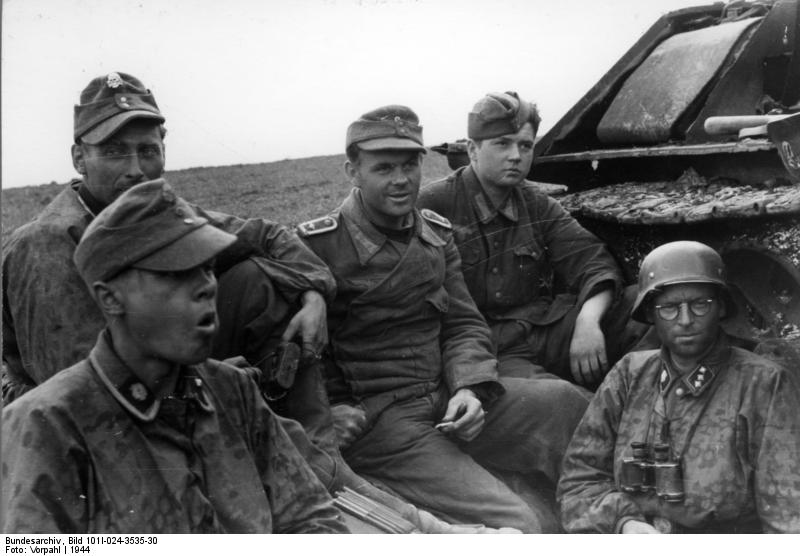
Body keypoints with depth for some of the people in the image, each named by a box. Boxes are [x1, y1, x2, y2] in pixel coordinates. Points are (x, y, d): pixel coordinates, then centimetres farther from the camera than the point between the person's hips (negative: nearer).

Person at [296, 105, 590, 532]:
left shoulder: (436, 234, 11)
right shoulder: (317, 245, -8)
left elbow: (463, 323, 9)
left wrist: (469, 389, -10)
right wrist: (331, 409, -19)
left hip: (449, 401, 6)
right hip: (375, 419, -6)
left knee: (565, 401, -11)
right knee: (521, 525, -21)